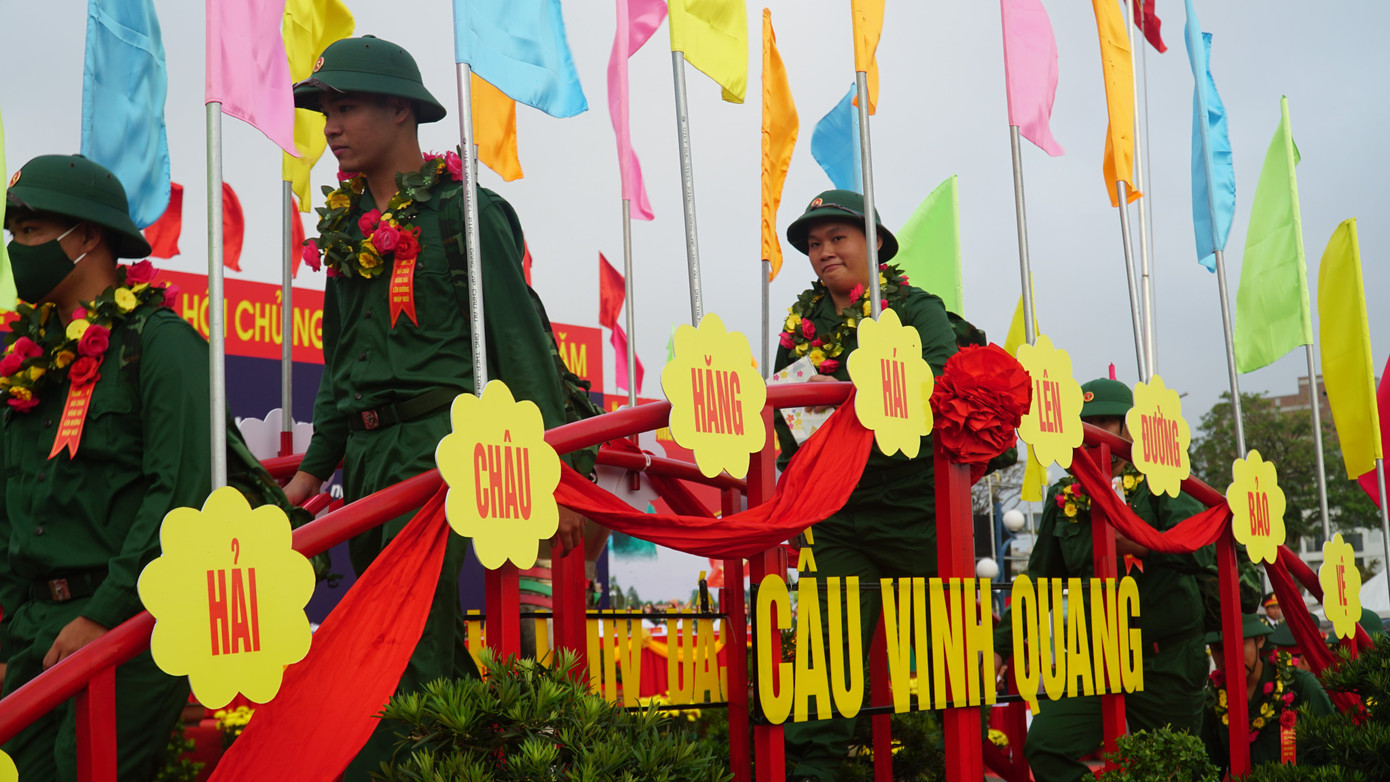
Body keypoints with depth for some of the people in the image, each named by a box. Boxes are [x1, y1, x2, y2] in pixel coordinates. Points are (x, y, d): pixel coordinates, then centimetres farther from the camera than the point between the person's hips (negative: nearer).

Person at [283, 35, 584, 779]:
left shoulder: (463, 211, -6)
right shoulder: (348, 223, 16)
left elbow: (521, 342, -9)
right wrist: (315, 466, 18)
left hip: (441, 442, -8)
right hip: (369, 455, 8)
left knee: (407, 651, -12)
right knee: (433, 642, 13)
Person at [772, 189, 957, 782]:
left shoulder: (915, 308, -1)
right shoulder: (802, 323, 12)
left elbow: (940, 379, -19)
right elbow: (781, 406, 14)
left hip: (919, 505, -3)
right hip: (842, 516, 3)